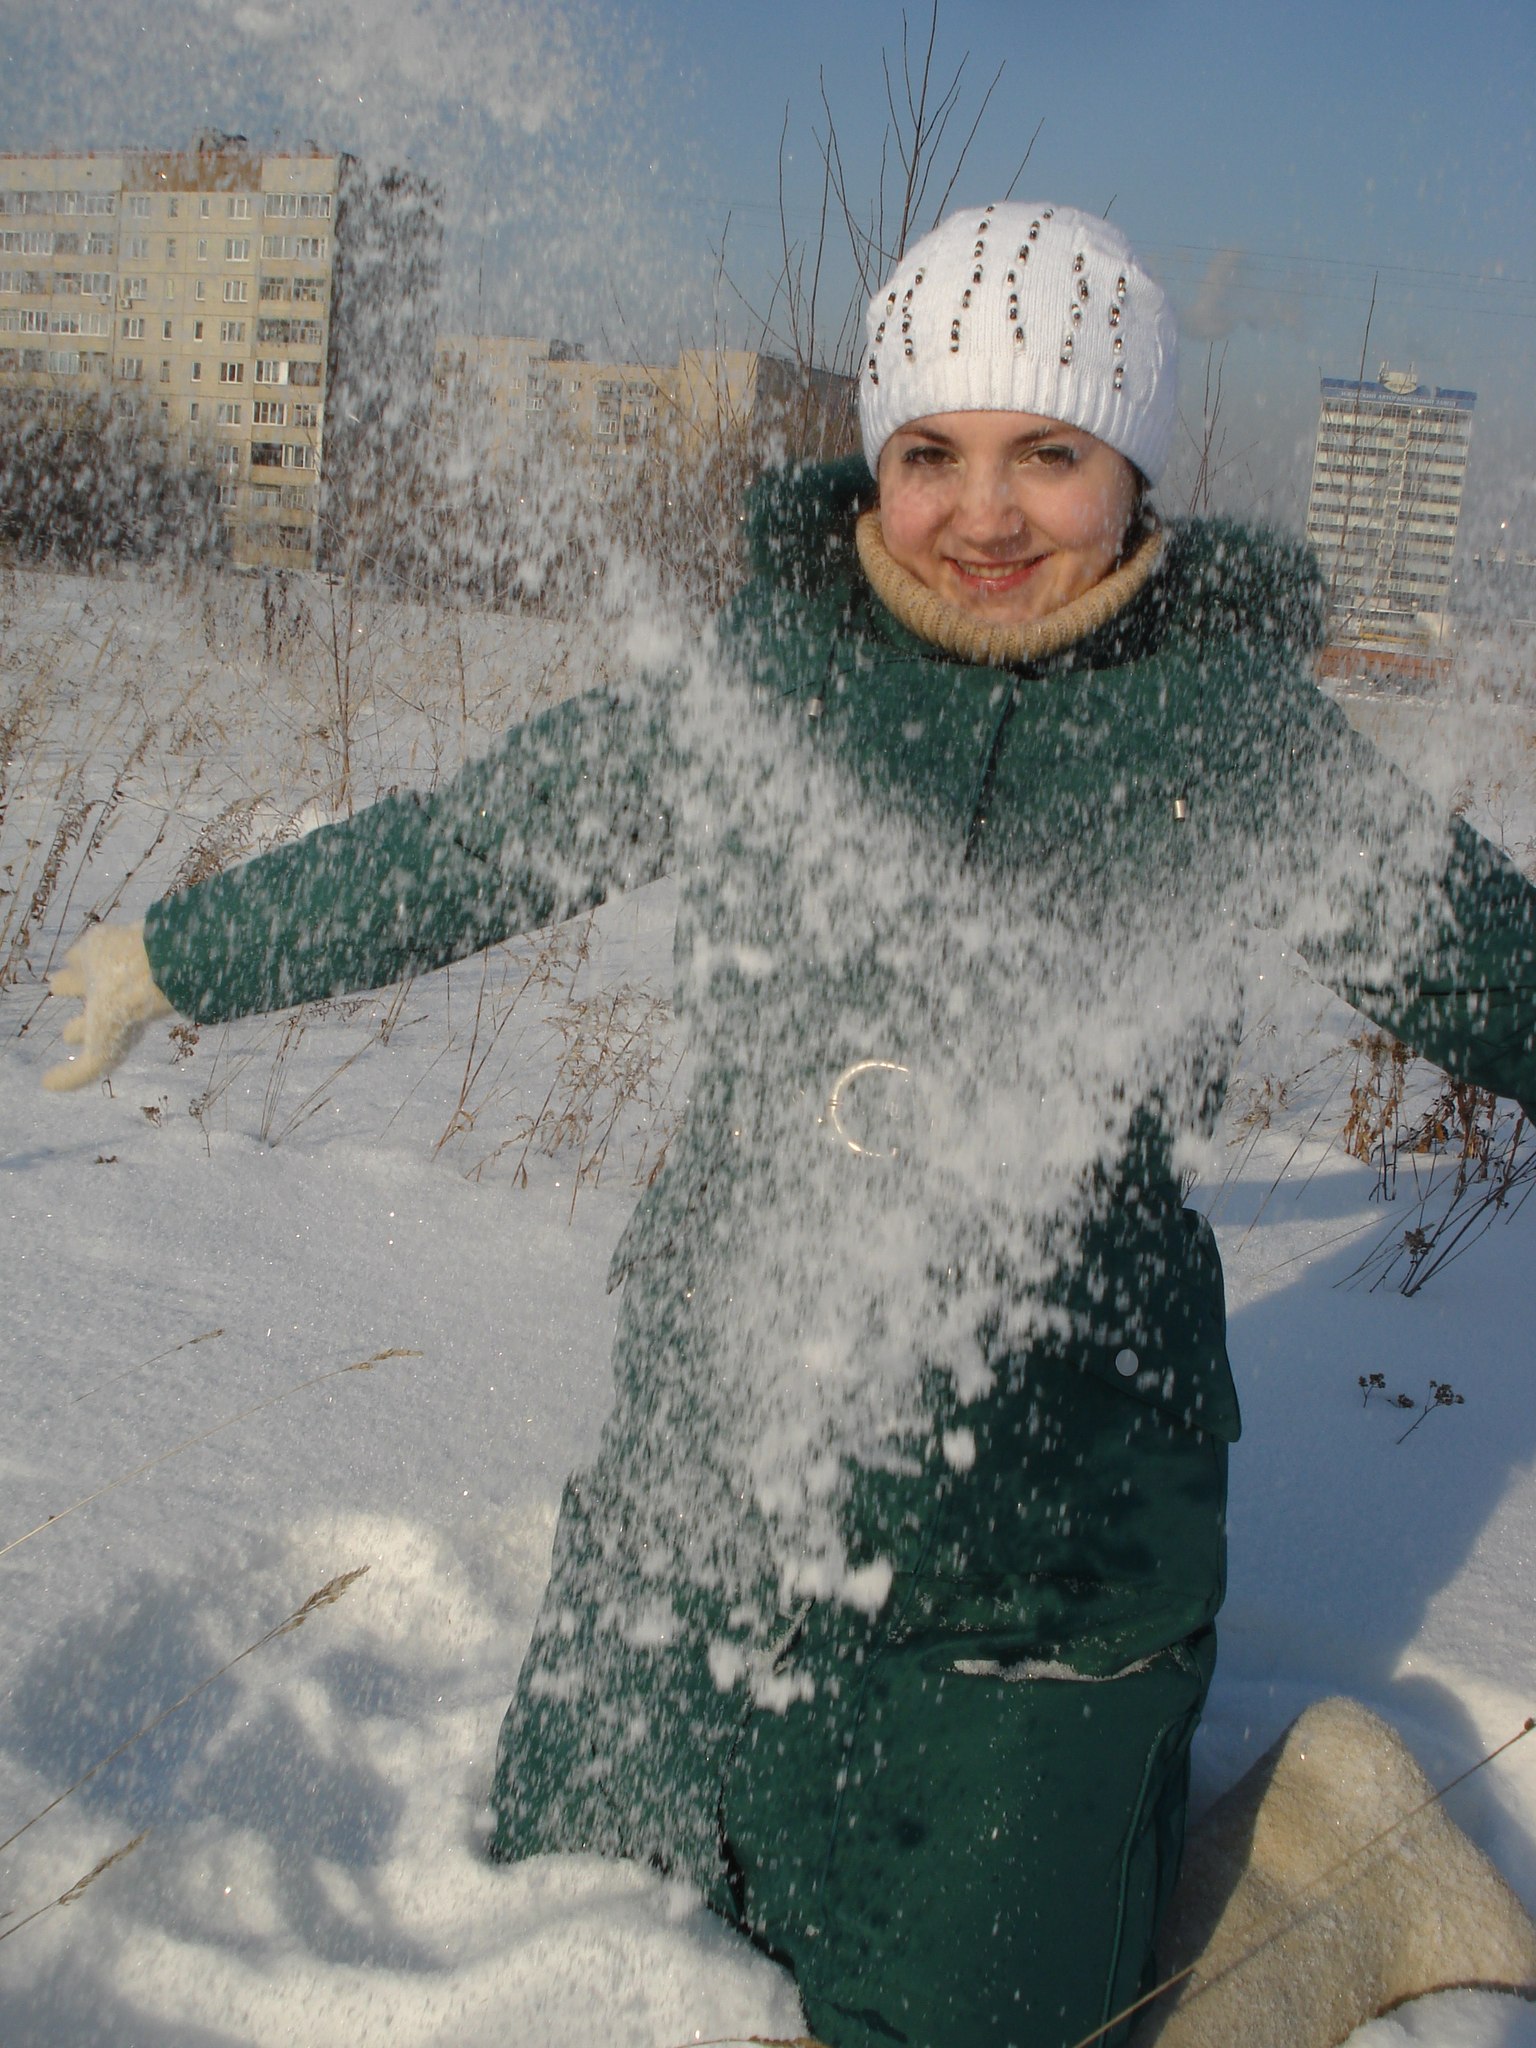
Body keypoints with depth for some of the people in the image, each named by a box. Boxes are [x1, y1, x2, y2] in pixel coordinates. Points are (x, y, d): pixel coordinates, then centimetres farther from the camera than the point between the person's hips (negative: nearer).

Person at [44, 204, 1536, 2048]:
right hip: (710, 1473, 3)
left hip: (1040, 1532, -2)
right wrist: (175, 955, 17)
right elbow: (453, 851, 8)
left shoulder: (1240, 730, -7)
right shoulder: (760, 683, -4)